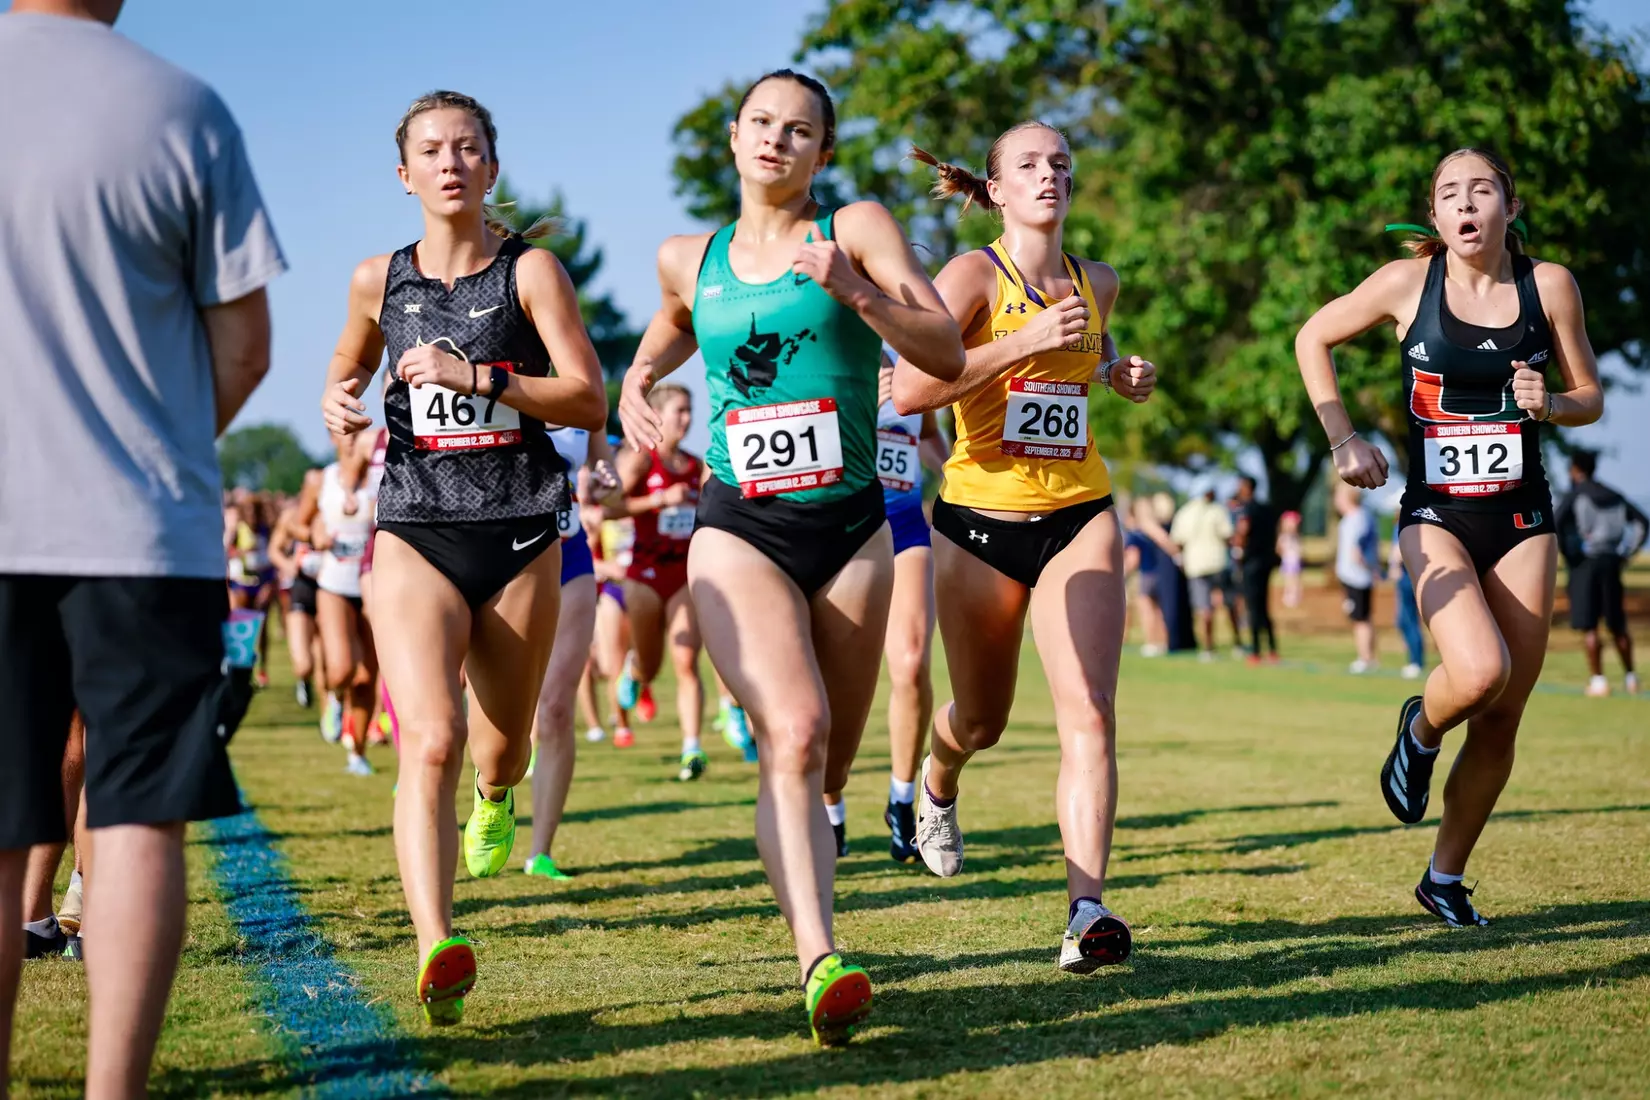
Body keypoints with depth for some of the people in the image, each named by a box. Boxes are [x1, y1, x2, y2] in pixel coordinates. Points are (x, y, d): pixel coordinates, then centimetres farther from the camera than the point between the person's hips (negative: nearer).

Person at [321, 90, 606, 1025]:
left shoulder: (531, 269, 0)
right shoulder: (380, 280, 8)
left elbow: (589, 400, -7)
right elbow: (350, 369, 26)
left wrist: (478, 376, -17)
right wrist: (340, 402, 3)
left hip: (520, 532, 0)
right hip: (416, 529, 0)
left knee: (501, 745, 15)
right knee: (431, 743, -20)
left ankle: (497, 797, 54)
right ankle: (437, 950, -30)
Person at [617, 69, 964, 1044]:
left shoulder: (857, 229, 1)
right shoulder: (689, 260, 9)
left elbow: (949, 354, -7)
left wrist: (851, 289, -21)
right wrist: (638, 379, 10)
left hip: (851, 528, 1)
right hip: (740, 531, -1)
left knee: (827, 769, 9)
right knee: (794, 734, -24)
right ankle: (820, 964, -33)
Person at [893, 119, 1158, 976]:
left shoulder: (1097, 283, 8)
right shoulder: (975, 274, -8)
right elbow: (909, 389, -21)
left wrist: (1119, 373, 9)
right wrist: (1027, 340, -25)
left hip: (1079, 517, 3)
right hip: (981, 519, -2)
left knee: (1088, 713, -16)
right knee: (982, 719, 14)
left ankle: (1086, 910, -20)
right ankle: (937, 781, 51)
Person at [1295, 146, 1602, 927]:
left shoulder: (1548, 285, 0)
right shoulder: (1409, 281, -5)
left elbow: (1590, 399, 9)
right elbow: (1314, 338, 9)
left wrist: (1547, 405, -13)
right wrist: (1342, 437, -1)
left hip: (1521, 519, 2)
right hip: (1436, 516, -2)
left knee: (1501, 720, 4)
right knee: (1478, 671, -27)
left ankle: (1445, 878, 22)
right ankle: (1420, 730, 9)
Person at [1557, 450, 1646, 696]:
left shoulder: (1575, 495, -3)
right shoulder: (1613, 496, 12)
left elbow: (1554, 525, -18)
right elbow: (1641, 522, 10)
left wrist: (1566, 553, -6)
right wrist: (1626, 553, 10)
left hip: (1584, 563, -5)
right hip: (1611, 562, 5)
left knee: (1588, 626, -4)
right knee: (1617, 625, 14)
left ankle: (1597, 680, -9)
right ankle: (1630, 678, 16)